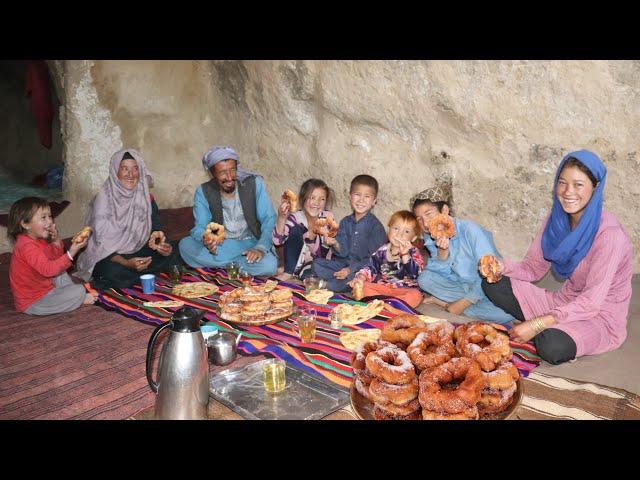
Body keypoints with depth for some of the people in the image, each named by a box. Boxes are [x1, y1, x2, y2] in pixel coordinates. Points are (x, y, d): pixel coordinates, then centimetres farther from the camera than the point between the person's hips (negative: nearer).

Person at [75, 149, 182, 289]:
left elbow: (157, 230, -1)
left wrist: (162, 245, -27)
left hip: (138, 252, 5)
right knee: (114, 272, -37)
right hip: (109, 257, -5)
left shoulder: (147, 198, 1)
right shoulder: (103, 199, -14)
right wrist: (126, 263, -35)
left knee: (174, 252, -17)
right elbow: (101, 243, -18)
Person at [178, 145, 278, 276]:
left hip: (250, 244, -2)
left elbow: (269, 220, -10)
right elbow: (199, 228, -8)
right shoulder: (203, 192, -3)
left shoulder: (254, 184, -7)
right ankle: (244, 266, -18)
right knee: (185, 244, -25)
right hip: (220, 247, 2)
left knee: (269, 264, -33)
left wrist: (261, 248, -28)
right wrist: (205, 240, -33)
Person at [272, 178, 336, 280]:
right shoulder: (295, 217, -8)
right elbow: (278, 240, -23)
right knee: (296, 229, -21)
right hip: (297, 262, 2)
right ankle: (288, 273, -12)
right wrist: (281, 218, -36)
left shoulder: (328, 217, -7)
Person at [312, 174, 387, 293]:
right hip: (344, 264, 5)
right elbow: (343, 252, 1)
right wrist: (335, 244, -21)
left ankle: (326, 285, -16)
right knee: (317, 263, -10)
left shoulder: (376, 226, -10)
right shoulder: (345, 222, 5)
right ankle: (348, 282, -17)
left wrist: (351, 269, -21)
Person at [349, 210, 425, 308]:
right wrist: (361, 277, -11)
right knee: (363, 287, -14)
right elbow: (370, 267, 9)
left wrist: (405, 255, -31)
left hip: (404, 290, -3)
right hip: (382, 287, 3)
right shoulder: (382, 251, 5)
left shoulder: (413, 252, -4)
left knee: (415, 296, -33)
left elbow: (414, 273, -20)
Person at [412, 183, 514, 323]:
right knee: (425, 278, -14)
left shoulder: (469, 229, -23)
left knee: (508, 313, -34)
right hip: (463, 287, 5)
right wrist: (442, 251, -27)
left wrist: (458, 306, -23)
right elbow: (441, 274, -6)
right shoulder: (430, 236, -4)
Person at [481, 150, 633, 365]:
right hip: (566, 303, 6)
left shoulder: (609, 234, -24)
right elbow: (533, 267, 1)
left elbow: (592, 301, -26)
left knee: (552, 347, -37)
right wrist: (503, 267, -21)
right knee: (492, 284, -9)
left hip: (601, 316, -6)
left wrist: (537, 324, -30)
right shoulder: (557, 219, -3)